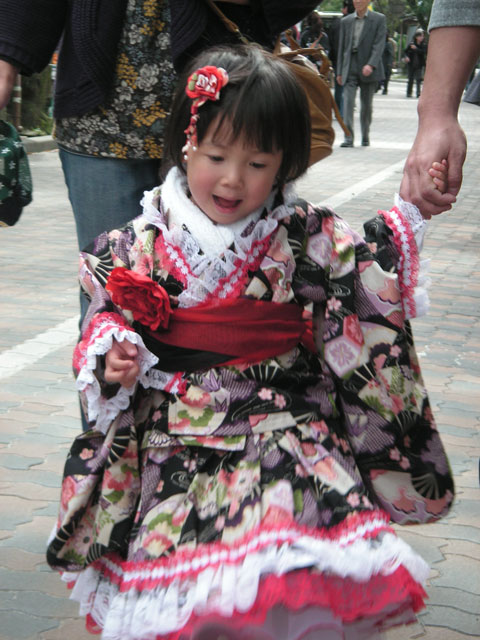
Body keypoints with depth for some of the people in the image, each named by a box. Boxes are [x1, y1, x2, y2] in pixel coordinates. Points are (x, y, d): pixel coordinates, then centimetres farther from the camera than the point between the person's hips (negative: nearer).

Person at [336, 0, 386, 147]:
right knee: (348, 101, -13)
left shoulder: (379, 19, 1)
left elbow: (379, 45, -8)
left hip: (369, 69, -2)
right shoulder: (346, 21, 11)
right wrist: (340, 72, 10)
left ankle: (365, 136, 23)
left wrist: (371, 65, -22)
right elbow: (342, 47, 13)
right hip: (350, 68, 2)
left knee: (367, 104, 7)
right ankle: (348, 138, -16)